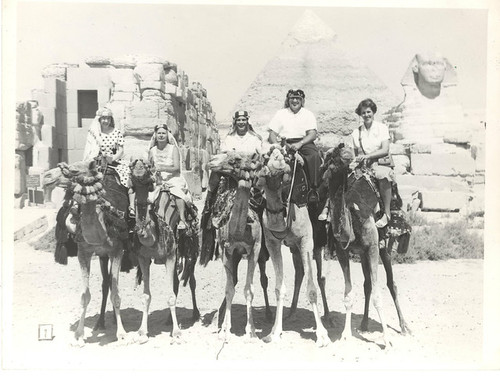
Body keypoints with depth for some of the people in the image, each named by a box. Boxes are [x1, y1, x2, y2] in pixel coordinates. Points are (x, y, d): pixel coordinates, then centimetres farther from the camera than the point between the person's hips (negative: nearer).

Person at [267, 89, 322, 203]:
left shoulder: (308, 114, 15)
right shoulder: (280, 113, 17)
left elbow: (313, 134, 1)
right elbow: (272, 134, 10)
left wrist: (299, 144, -18)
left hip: (304, 142, 0)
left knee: (314, 156, -33)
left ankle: (313, 188, -30)